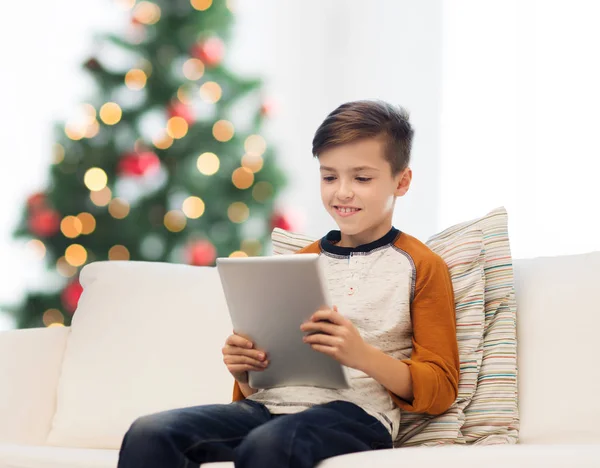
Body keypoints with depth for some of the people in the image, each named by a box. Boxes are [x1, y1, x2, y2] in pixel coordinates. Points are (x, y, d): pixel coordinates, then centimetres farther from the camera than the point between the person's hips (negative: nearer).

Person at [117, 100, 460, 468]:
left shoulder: (421, 267, 9)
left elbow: (440, 390, 1)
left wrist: (362, 355, -16)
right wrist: (244, 371, 3)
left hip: (356, 413, -5)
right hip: (270, 405, 5)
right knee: (149, 434, -23)